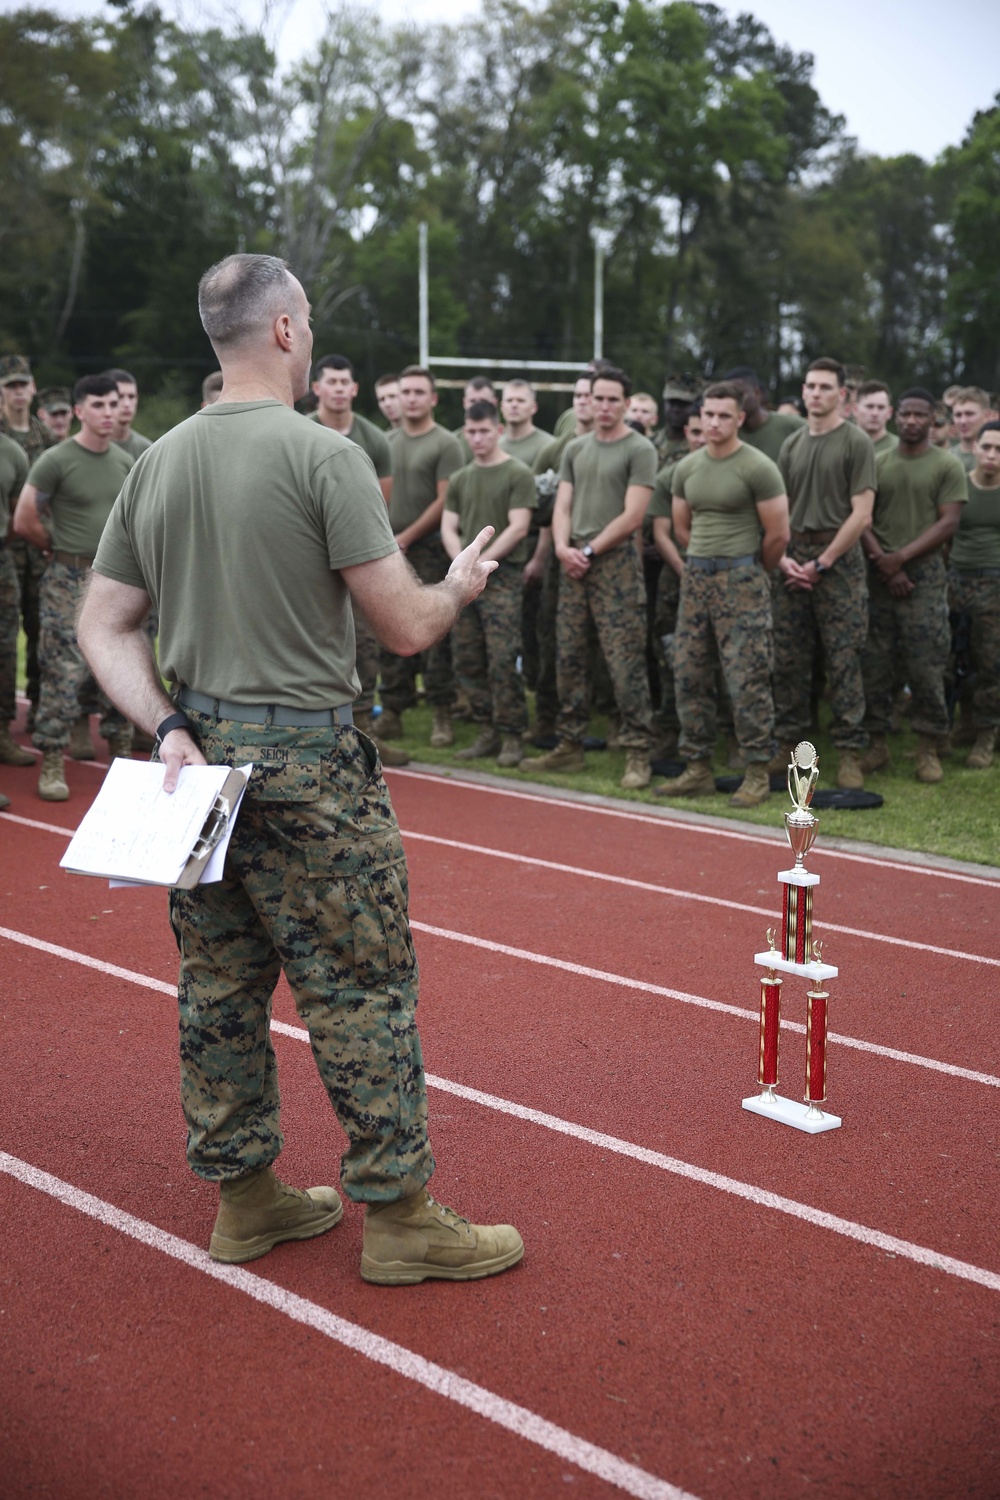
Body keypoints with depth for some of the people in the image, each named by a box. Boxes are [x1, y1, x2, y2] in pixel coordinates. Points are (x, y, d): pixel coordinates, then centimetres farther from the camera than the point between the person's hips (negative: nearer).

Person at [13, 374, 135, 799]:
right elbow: (24, 522, -8)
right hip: (70, 582, -5)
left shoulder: (126, 461, 9)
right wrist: (66, 547, 3)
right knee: (63, 673, -6)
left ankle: (121, 756, 19)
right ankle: (52, 766, 2)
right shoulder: (55, 461, -9)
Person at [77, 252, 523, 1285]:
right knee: (361, 990, 3)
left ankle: (245, 1197, 28)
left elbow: (103, 626, 6)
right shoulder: (321, 454, -13)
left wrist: (166, 727, -1)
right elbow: (407, 627, -14)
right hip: (305, 761, -7)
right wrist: (462, 585, 6)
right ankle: (399, 1217, 14)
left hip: (201, 757, 7)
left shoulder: (157, 463, 8)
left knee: (219, 987, 14)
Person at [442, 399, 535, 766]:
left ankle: (511, 737, -1)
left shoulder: (518, 474, -1)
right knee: (467, 660, 6)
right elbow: (449, 527, 14)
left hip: (502, 576, -6)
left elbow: (518, 528, -9)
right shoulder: (460, 479, 16)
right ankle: (487, 732, 15)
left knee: (502, 661, -9)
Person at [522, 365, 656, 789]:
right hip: (573, 564, 6)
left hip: (616, 563, -6)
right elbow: (562, 507, 12)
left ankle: (638, 754, -4)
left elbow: (632, 517, -9)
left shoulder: (639, 450, -3)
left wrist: (590, 552, -10)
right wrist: (563, 548, -6)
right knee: (568, 659, 8)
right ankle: (570, 746, 18)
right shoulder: (575, 449, 16)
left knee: (625, 663, -8)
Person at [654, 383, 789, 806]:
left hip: (741, 577, -7)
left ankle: (757, 774, 1)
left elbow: (778, 535, -6)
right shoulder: (687, 468, 10)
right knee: (689, 676, 7)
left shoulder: (758, 468, -9)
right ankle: (698, 769, 16)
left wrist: (752, 573, 6)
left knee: (747, 681, -6)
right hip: (695, 576, 7)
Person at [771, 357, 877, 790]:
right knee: (788, 660, 6)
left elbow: (861, 515, -8)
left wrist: (822, 563, -11)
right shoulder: (792, 444, 14)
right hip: (793, 561, 5)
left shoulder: (856, 443, -2)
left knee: (843, 661, -5)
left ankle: (849, 753, -1)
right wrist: (783, 557, -1)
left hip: (838, 560, -5)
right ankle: (789, 744, 15)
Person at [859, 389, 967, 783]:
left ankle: (928, 750, 5)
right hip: (879, 575, 3)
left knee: (925, 666, -4)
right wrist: (882, 561, -8)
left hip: (925, 576, -3)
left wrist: (901, 557, -13)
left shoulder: (947, 466, 2)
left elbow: (948, 522, -5)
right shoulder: (876, 464, 9)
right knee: (874, 664, 3)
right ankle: (878, 743, 12)